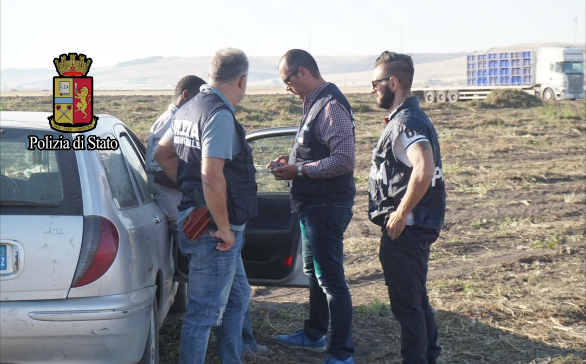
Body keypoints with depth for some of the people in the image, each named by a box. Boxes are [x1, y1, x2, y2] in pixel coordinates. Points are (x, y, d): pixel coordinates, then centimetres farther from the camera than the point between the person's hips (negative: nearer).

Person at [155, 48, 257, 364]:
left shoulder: (189, 109, 10)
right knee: (205, 312, -2)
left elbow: (162, 154, 22)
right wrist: (224, 228, -21)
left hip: (193, 216, 10)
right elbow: (212, 176, -29)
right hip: (213, 230, -10)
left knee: (238, 296, 23)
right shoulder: (219, 115, -20)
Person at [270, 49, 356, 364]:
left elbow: (344, 161, -26)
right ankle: (314, 334, 38)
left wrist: (300, 170, -20)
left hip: (327, 207, -11)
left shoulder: (331, 106, -19)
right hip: (314, 205, 11)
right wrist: (293, 161, 5)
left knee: (331, 279, -4)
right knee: (314, 272, 22)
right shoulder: (314, 104, 12)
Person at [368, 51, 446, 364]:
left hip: (405, 228, -11)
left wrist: (400, 215, -25)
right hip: (414, 227, 11)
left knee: (406, 302, -1)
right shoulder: (407, 117, 14)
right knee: (416, 298, 20)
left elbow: (424, 169, -34)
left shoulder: (406, 122, -18)